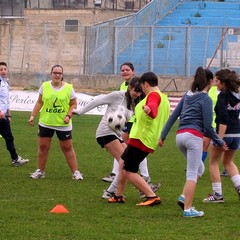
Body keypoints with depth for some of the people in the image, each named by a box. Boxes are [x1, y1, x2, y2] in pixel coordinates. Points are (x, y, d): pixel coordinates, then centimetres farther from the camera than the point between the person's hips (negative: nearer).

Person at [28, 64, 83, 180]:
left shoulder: (68, 88, -4)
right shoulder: (44, 86, 2)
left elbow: (73, 104, 1)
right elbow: (39, 103, 8)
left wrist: (68, 115, -14)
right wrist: (33, 116, 2)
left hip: (63, 124, -2)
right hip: (45, 123, 2)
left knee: (67, 148, 3)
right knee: (43, 147, 5)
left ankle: (75, 172, 10)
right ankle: (40, 171, 18)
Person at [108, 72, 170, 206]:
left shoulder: (153, 95, -14)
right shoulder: (164, 98, 17)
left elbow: (153, 105, -39)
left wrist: (148, 109, -61)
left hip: (140, 139, -11)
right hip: (150, 142, 11)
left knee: (130, 172, -9)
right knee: (123, 164, 23)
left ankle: (152, 197, -14)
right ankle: (119, 196, 31)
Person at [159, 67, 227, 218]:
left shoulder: (188, 95, 14)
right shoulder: (205, 99, -6)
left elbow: (173, 116, 15)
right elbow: (208, 126, -8)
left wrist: (163, 135, 19)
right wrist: (220, 143, 3)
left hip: (180, 136, 7)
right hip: (194, 136, -7)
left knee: (199, 168, 20)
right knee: (192, 173, -3)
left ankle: (184, 197, 5)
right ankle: (188, 209, -6)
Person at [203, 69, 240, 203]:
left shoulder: (223, 96, -15)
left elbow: (223, 119, -21)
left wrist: (219, 139, -24)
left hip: (224, 132, -7)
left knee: (214, 162, 10)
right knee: (228, 161, 25)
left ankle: (217, 194, 8)